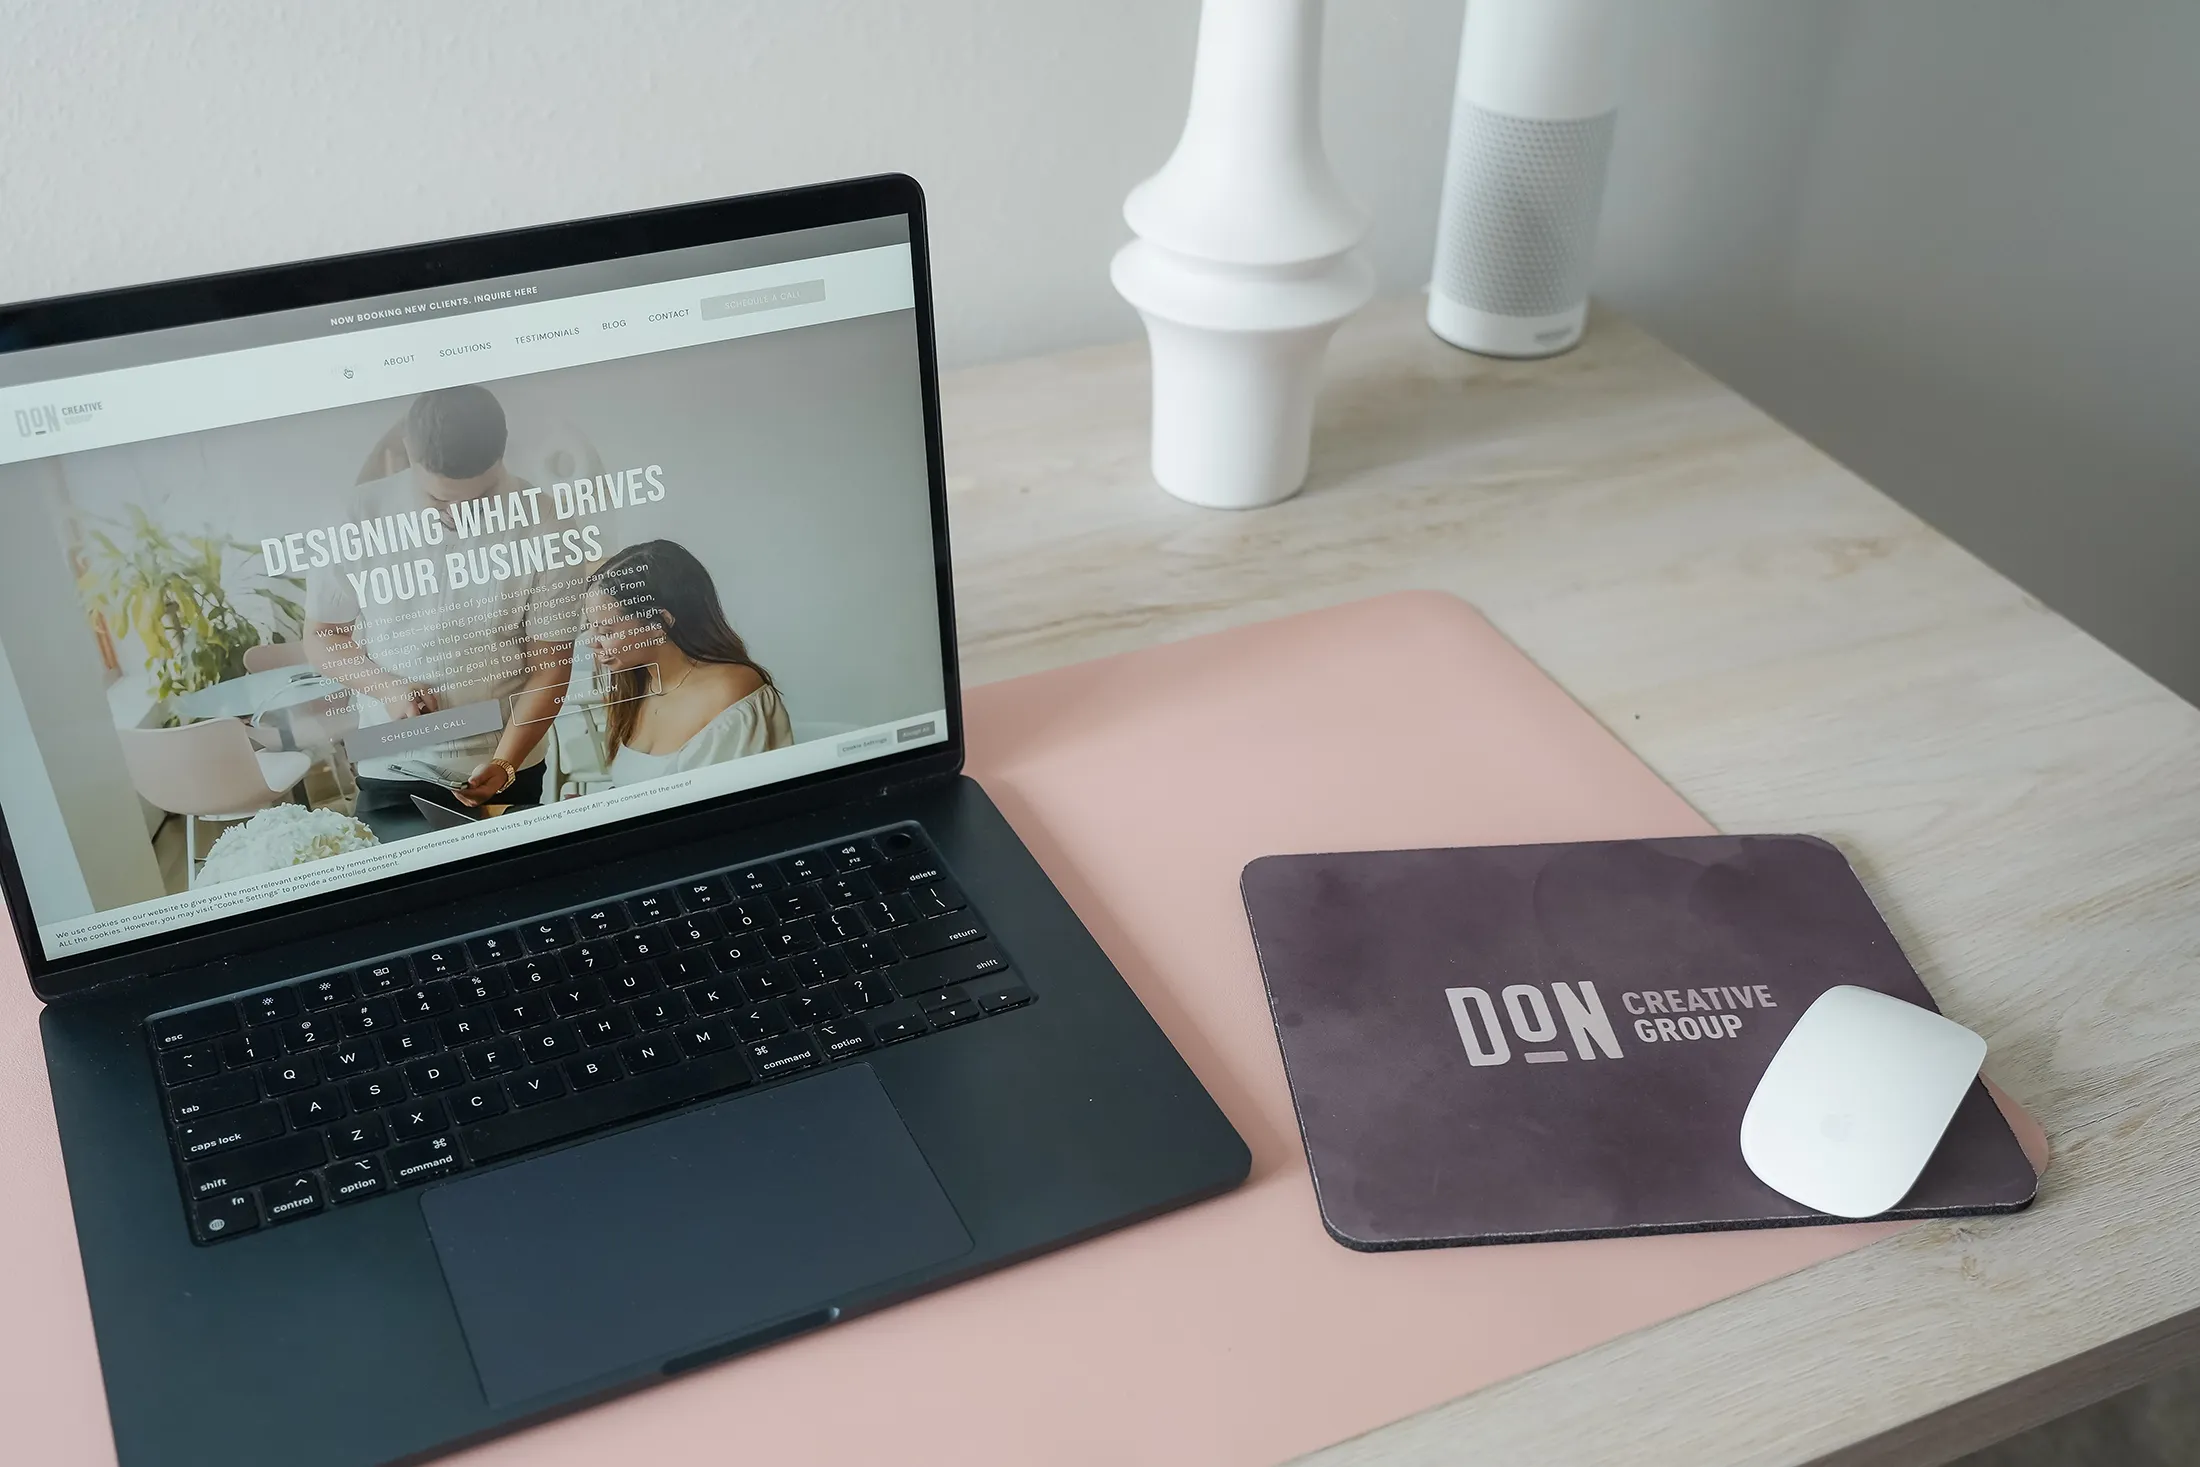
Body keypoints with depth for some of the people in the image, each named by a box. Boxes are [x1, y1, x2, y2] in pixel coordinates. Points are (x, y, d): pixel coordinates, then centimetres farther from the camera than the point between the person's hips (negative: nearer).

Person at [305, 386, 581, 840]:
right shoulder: (360, 517, -10)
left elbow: (550, 665, -7)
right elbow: (321, 637, 1)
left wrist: (504, 764, -18)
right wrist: (387, 686, -17)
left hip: (509, 774, 0)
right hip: (395, 775, 0)